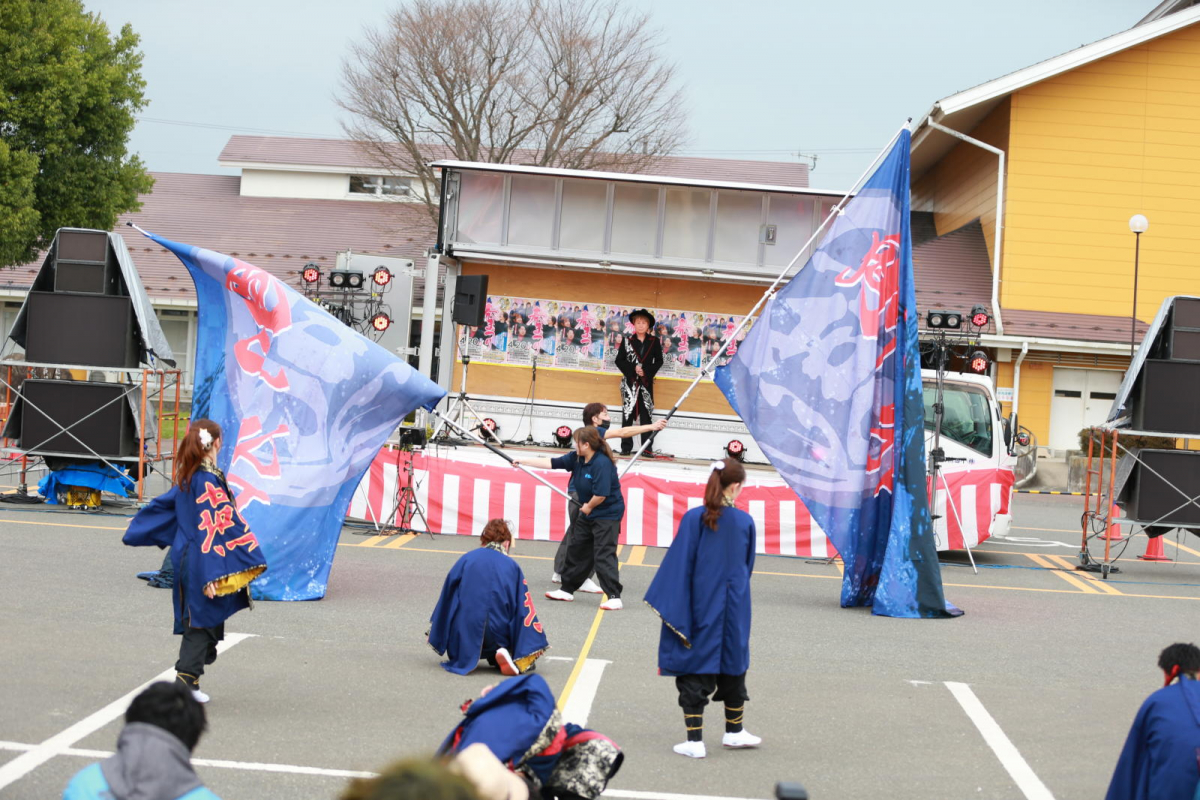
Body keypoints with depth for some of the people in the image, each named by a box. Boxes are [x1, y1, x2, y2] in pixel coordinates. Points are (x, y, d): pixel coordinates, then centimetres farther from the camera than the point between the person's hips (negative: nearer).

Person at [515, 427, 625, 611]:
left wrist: (589, 506, -12)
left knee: (604, 555, -13)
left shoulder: (602, 463, -26)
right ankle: (567, 590, 28)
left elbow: (601, 494, -30)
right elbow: (551, 463, 7)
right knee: (576, 551, 16)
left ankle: (614, 597, -12)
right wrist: (523, 461, 6)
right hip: (588, 513, 10)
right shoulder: (577, 458, 1)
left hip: (608, 514, -10)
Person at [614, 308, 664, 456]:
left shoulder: (654, 342, 3)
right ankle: (626, 447, 3)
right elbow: (619, 360, 2)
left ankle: (647, 447, 3)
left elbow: (659, 361, 5)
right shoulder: (627, 341, 2)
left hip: (646, 383, 0)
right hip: (630, 382, 0)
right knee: (627, 414, -1)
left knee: (646, 415, 0)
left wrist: (646, 371, -10)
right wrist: (633, 369, -12)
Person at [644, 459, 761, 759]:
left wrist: (671, 607, -4)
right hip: (734, 609, 2)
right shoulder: (745, 522, -6)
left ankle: (695, 740, 3)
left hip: (700, 609, -2)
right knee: (733, 667, 19)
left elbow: (678, 566, -11)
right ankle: (734, 731, 32)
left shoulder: (694, 519, -12)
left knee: (695, 671, 5)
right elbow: (748, 567, 8)